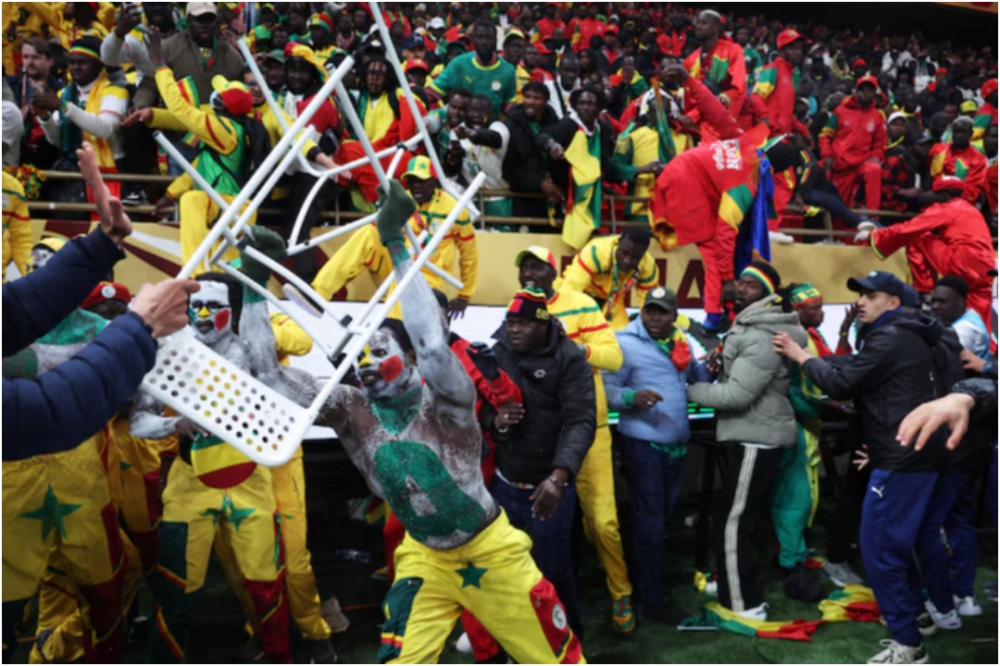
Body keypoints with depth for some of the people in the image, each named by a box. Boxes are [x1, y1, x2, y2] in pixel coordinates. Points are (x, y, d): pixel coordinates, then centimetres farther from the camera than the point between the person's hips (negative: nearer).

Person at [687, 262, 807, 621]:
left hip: (755, 441, -11)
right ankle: (735, 587, 36)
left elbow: (737, 395, -25)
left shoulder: (762, 338, -21)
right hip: (749, 437, 11)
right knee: (739, 520, 21)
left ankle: (744, 605, 7)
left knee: (732, 524, -4)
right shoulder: (749, 328, 13)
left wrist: (691, 389, -13)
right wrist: (721, 364, 1)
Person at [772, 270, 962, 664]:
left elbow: (841, 383, -18)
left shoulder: (891, 339, -16)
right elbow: (855, 369, 17)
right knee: (894, 544, 21)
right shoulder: (904, 335, 16)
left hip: (901, 460, -11)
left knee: (878, 549, -5)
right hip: (913, 455, 11)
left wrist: (801, 356, -6)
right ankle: (911, 615, 32)